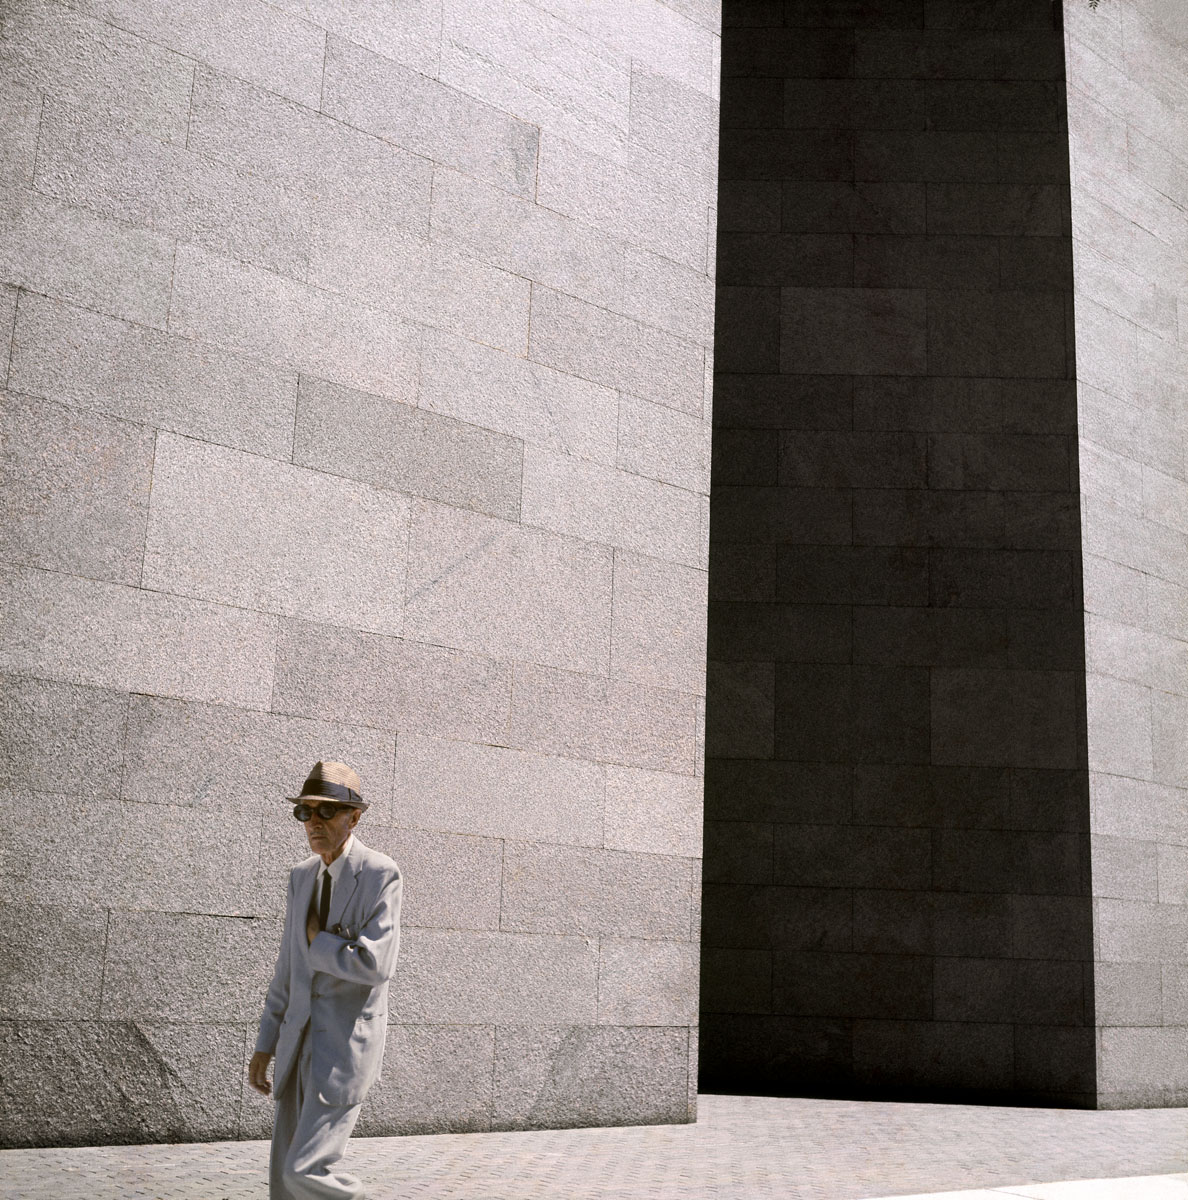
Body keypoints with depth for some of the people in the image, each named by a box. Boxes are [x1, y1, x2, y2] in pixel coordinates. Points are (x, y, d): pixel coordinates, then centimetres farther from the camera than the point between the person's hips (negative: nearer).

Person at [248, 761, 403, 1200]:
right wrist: (265, 1045, 13)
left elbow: (375, 965, -25)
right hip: (299, 1042, 7)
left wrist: (317, 941, -9)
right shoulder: (302, 876, 10)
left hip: (347, 1042, -7)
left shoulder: (382, 875, -13)